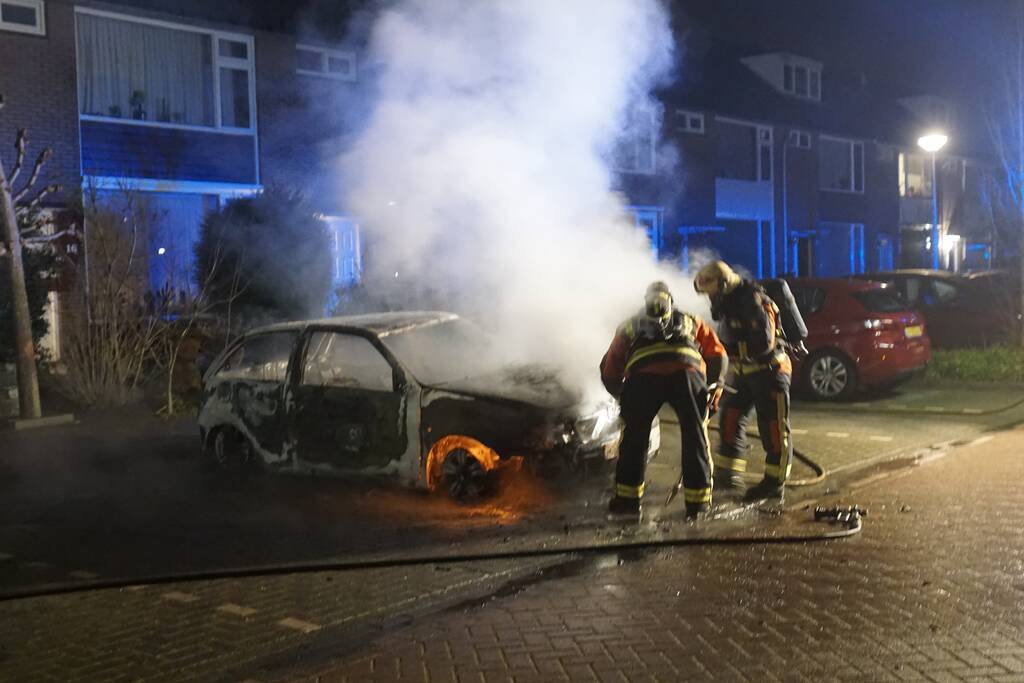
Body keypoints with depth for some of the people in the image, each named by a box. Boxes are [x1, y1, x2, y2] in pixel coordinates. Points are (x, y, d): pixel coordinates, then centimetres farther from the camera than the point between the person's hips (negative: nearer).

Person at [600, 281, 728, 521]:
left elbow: (609, 372, 28)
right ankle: (698, 501, 17)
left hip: (643, 377, 0)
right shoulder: (690, 321, 35)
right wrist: (715, 388, 34)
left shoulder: (630, 326, 34)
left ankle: (627, 499, 15)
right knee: (695, 438, 15)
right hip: (687, 373, 0)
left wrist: (622, 397, 41)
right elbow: (718, 355, 26)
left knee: (634, 439, 16)